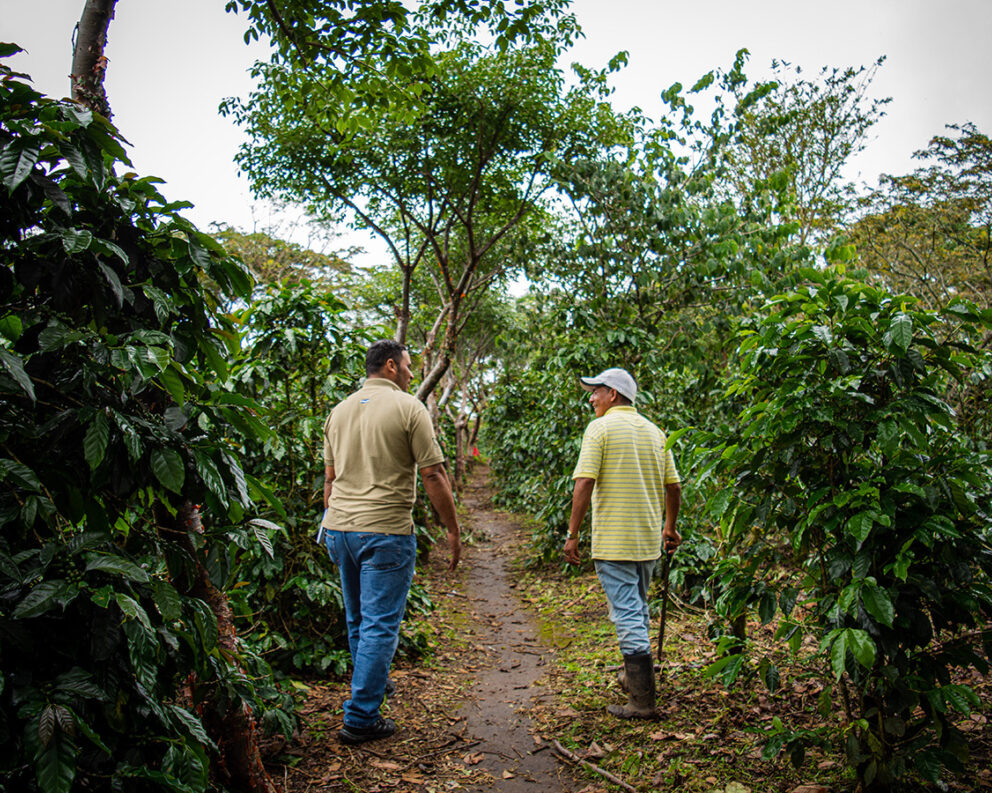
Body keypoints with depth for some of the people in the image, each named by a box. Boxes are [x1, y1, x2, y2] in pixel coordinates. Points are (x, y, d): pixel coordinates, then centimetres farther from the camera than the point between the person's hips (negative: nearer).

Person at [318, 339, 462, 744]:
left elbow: (330, 478, 16)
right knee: (380, 626, 2)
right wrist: (453, 531, -2)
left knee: (358, 622, 20)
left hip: (339, 528, 7)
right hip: (386, 531, -7)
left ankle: (372, 690, 37)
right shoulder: (408, 408, -7)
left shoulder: (339, 411, 12)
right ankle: (361, 718, 7)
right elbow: (433, 475, -9)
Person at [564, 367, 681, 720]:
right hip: (649, 540, 7)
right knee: (638, 607, 22)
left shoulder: (600, 428, -9)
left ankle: (642, 700, 2)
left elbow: (584, 484, -17)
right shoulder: (654, 431, 10)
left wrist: (572, 534, -12)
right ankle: (634, 676, 37)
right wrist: (670, 527, 25)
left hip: (614, 541, -7)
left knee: (627, 615, -2)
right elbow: (673, 486, 12)